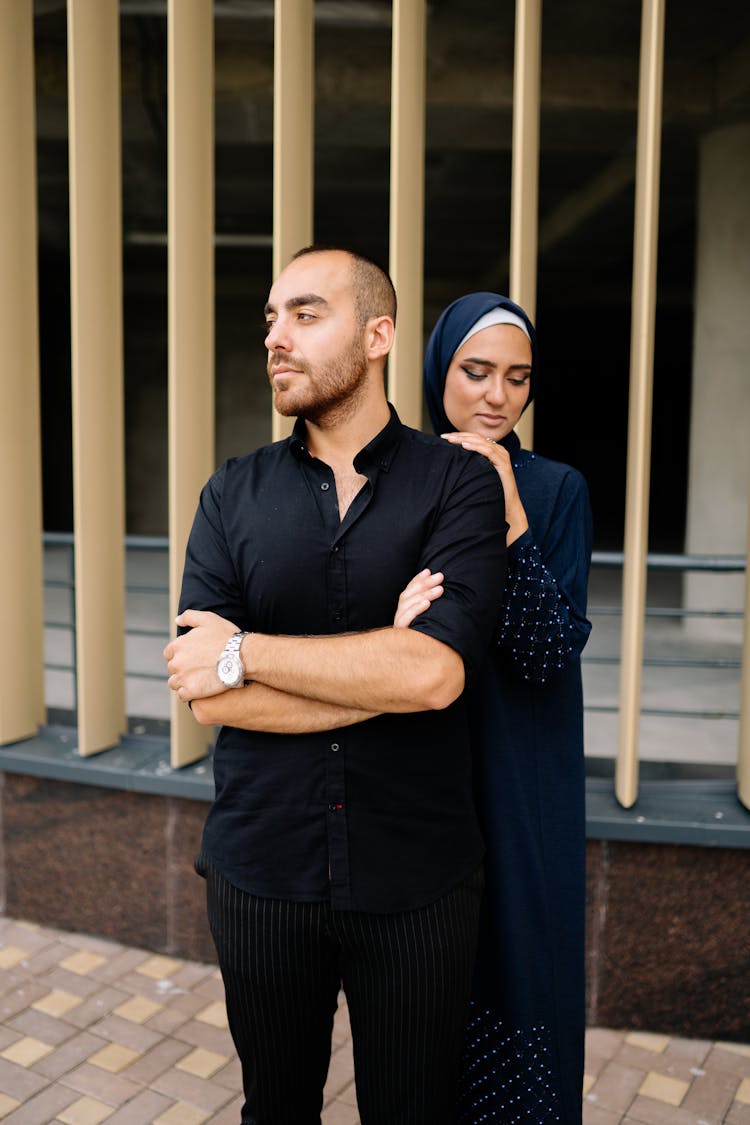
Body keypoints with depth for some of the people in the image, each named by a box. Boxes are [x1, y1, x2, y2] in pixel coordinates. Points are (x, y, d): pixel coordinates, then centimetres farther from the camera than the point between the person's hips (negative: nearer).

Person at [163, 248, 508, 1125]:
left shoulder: (458, 483, -8)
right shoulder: (234, 493, -1)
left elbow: (436, 671, -23)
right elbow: (205, 694, -11)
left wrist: (244, 651, -16)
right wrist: (388, 670, -18)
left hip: (415, 883, -2)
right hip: (260, 875, 3)